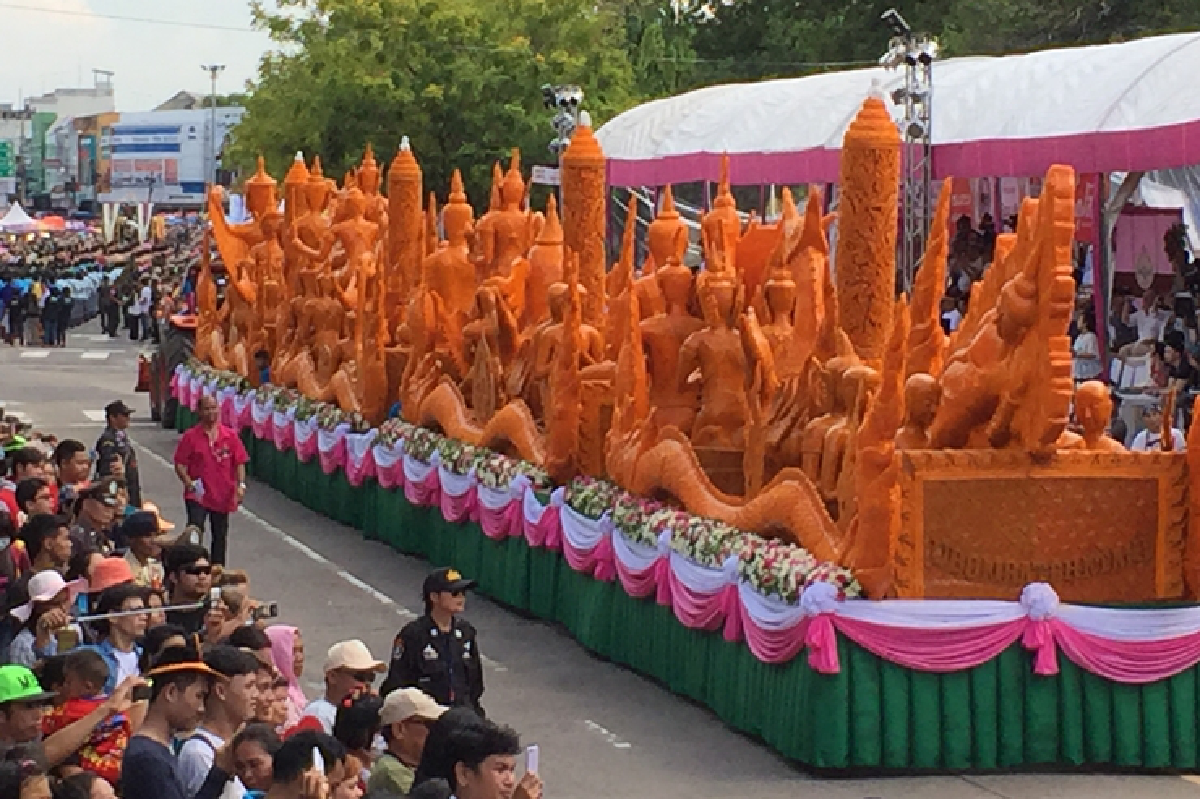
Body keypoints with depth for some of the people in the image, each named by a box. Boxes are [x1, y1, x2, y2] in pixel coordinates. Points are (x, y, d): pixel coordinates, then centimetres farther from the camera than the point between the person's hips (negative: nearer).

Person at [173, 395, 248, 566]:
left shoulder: (230, 435, 3)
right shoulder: (190, 436, -3)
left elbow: (239, 462, 4)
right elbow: (180, 464, -3)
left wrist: (241, 485, -9)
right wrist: (188, 482, -18)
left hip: (223, 496, 3)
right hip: (198, 495, -3)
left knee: (220, 537, 12)